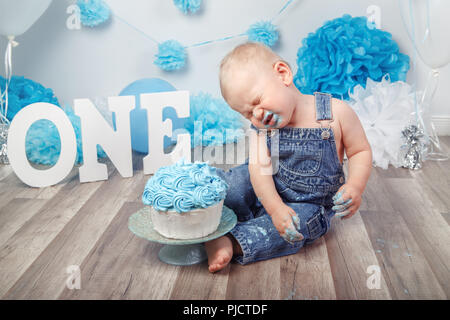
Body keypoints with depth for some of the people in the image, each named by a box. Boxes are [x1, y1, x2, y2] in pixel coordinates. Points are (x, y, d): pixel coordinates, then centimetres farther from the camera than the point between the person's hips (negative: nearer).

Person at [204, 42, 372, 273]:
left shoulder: (336, 113, -18)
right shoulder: (261, 128, -7)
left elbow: (361, 152, -9)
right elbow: (260, 167, -16)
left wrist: (355, 187, -28)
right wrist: (276, 208, -32)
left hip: (310, 205, -3)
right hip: (265, 193, 3)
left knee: (298, 225, -33)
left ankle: (229, 242, -36)